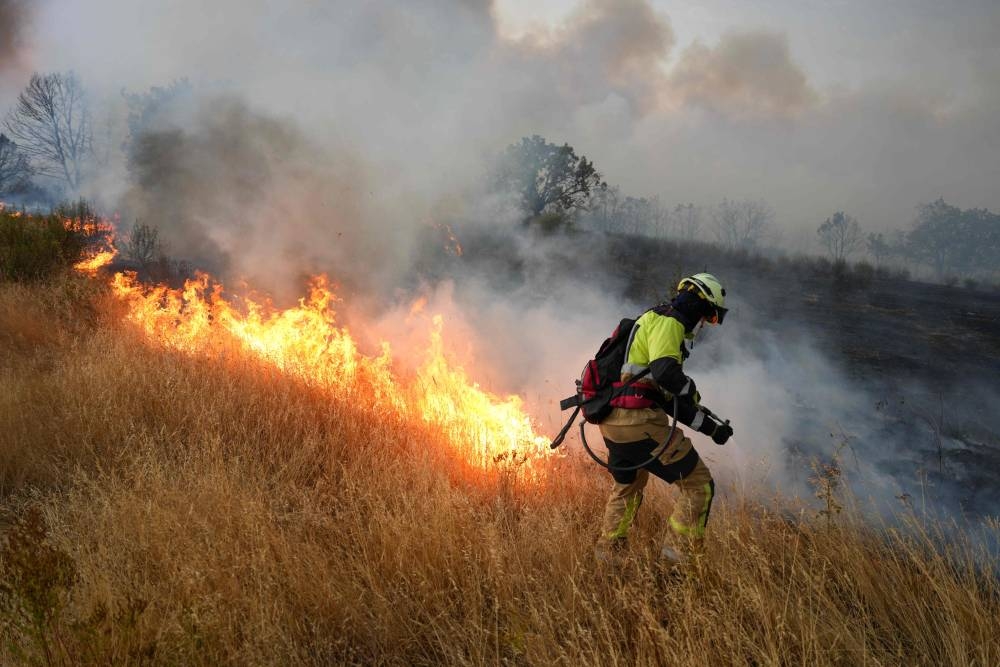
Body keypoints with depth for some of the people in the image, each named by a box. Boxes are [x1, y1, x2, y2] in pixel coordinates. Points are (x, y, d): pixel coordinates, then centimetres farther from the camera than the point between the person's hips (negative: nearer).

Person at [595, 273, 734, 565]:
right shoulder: (667, 321, -6)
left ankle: (606, 556, 43)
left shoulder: (651, 323, 25)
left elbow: (666, 396, 24)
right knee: (698, 484, -1)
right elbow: (664, 371, -26)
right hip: (640, 420, -10)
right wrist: (692, 391, -5)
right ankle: (679, 557, -4)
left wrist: (709, 425, 18)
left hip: (612, 421, 10)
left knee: (627, 485, 32)